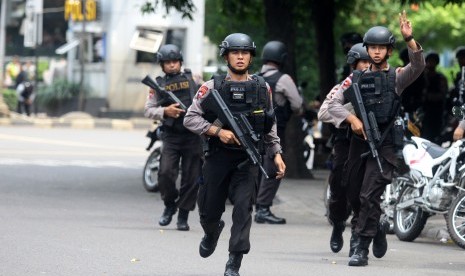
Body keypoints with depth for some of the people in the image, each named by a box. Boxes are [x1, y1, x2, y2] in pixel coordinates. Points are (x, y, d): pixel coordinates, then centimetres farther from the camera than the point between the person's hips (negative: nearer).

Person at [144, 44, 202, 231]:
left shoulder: (193, 79, 7)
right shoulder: (158, 85, 8)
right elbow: (148, 110, 7)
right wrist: (164, 111, -12)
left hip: (193, 135, 0)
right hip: (171, 136, 0)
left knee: (191, 178, 1)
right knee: (165, 173, -14)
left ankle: (183, 216, 12)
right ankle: (170, 205, 11)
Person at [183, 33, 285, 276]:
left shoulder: (262, 88, 6)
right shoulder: (212, 87, -1)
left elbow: (270, 126, 15)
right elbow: (190, 119, -4)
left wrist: (276, 154, 7)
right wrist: (218, 131, -16)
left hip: (248, 158, 0)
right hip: (218, 157, 0)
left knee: (243, 208, -14)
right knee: (210, 209, 9)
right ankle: (212, 233, 45)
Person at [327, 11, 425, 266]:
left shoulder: (396, 77, 1)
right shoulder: (356, 79, 10)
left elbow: (418, 66, -18)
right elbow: (333, 102, 6)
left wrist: (409, 39, -32)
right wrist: (351, 119, -12)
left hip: (384, 144, -5)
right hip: (359, 141, 5)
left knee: (369, 196, -13)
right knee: (354, 195, 12)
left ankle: (361, 250, -10)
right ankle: (378, 228, 38)